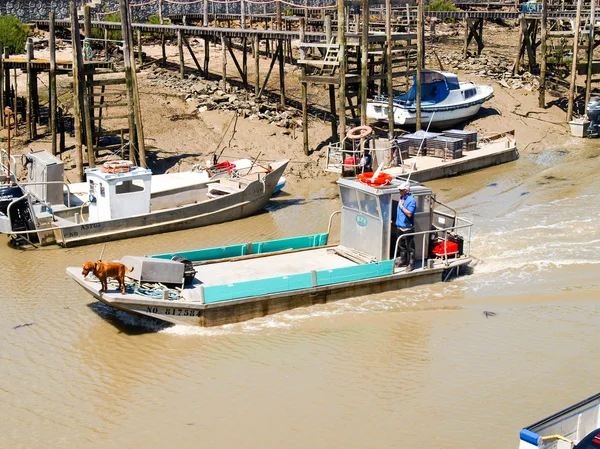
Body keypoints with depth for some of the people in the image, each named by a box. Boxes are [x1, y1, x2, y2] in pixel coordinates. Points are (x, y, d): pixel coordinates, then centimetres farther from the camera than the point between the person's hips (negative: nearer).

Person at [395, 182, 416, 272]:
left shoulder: (411, 200, -18)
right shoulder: (401, 198, 8)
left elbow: (409, 214, -26)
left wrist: (401, 206, -21)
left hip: (408, 228, -8)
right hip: (400, 226, 8)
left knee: (410, 247, 1)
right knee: (402, 245, 20)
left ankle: (411, 263, 7)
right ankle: (403, 259, 34)